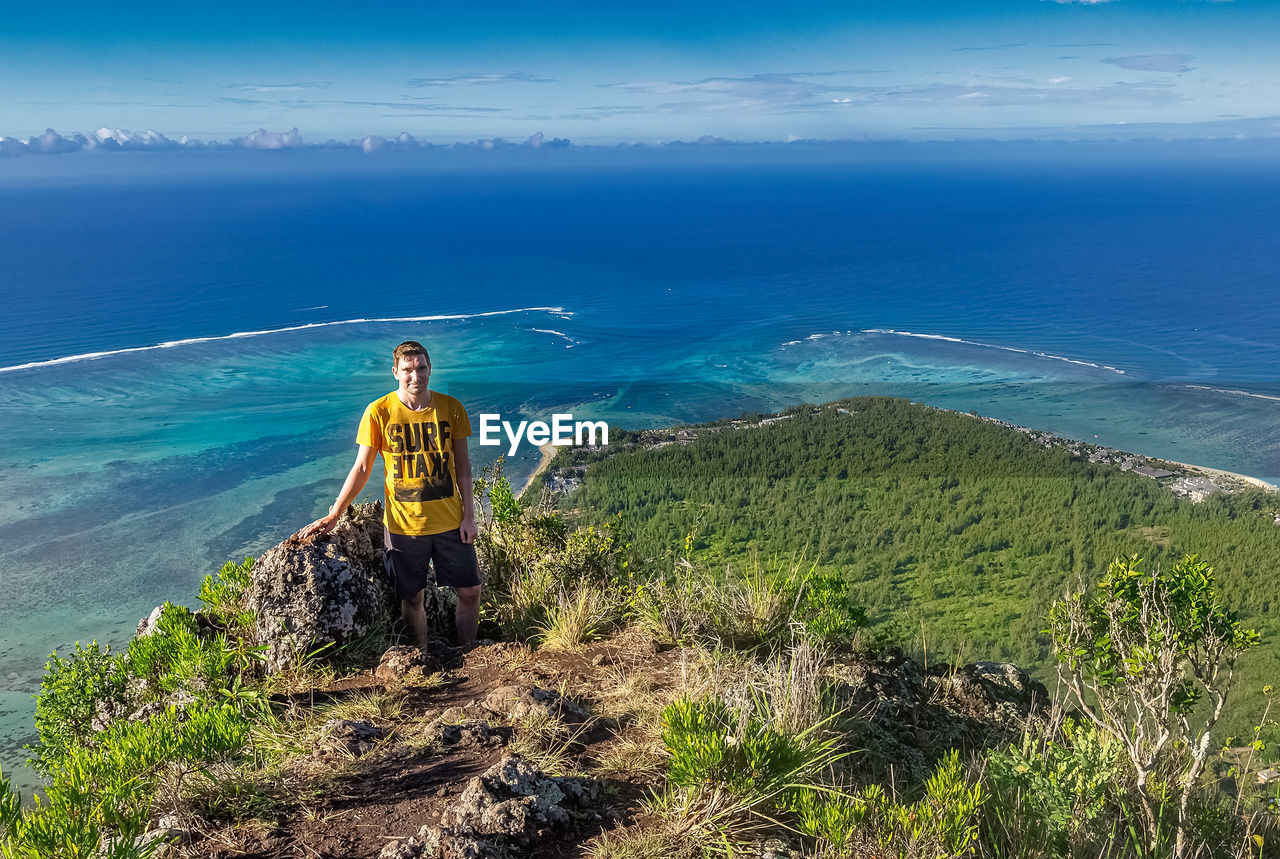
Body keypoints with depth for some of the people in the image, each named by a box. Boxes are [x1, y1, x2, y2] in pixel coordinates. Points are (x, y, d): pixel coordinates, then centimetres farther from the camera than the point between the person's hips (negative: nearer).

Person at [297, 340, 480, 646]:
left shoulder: (450, 407, -2)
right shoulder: (379, 412, -7)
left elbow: (462, 464, 4)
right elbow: (361, 469, -2)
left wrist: (469, 515, 0)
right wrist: (333, 515, -7)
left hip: (450, 522, 2)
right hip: (403, 524, -1)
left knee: (470, 590, 5)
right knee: (411, 597, 8)